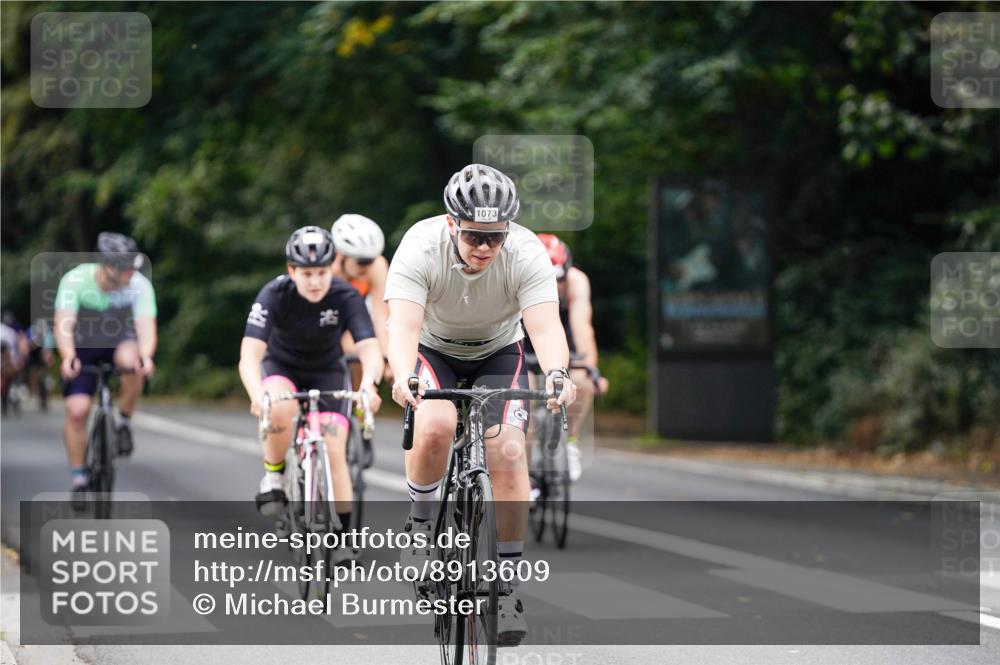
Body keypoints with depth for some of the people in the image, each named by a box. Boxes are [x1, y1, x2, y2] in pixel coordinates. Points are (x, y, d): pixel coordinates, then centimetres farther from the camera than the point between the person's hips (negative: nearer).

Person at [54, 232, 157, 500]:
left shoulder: (139, 285, -26)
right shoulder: (75, 280, -28)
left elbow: (146, 326, -34)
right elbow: (63, 324, -36)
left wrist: (145, 355, -56)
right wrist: (68, 357, -55)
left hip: (120, 341, 0)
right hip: (84, 346, 0)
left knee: (131, 360, -36)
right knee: (76, 410, -15)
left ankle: (124, 422, -12)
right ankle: (79, 478, 3)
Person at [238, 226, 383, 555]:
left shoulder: (346, 297, -26)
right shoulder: (275, 295, -28)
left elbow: (370, 350, -35)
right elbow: (249, 355, -37)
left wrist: (368, 384, -58)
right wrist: (257, 395, -57)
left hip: (326, 373, 1)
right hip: (281, 367, -1)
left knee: (334, 452, -15)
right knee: (281, 407, -36)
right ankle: (273, 475, -10)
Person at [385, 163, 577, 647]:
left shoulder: (526, 252, -27)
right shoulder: (421, 247, -30)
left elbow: (545, 326, -36)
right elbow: (403, 325, -40)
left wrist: (556, 374, -57)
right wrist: (403, 376, -60)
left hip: (498, 353, 1)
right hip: (432, 350, -1)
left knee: (508, 453, -19)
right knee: (437, 425, -32)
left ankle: (507, 577, -6)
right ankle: (419, 520, -5)